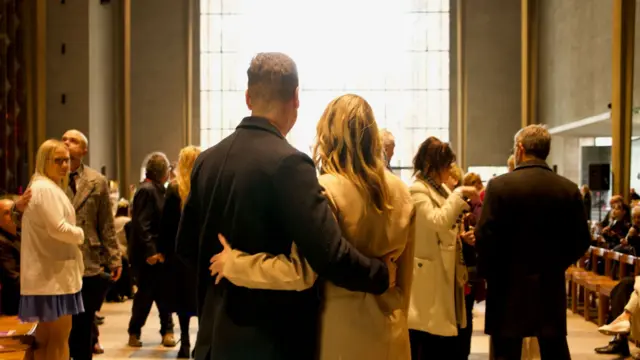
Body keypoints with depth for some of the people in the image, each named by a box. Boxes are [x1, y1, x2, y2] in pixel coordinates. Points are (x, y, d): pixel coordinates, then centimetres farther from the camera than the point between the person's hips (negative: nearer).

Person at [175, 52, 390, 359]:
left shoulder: (206, 160, 3)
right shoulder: (288, 164, -18)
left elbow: (186, 246, 12)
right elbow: (330, 256, -25)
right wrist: (382, 275, -8)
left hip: (218, 335, 6)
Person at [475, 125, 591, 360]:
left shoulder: (499, 185, -10)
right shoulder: (569, 189, 1)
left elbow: (485, 237, -12)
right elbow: (581, 241, 3)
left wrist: (487, 273, 3)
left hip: (509, 285, -3)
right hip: (552, 286, 3)